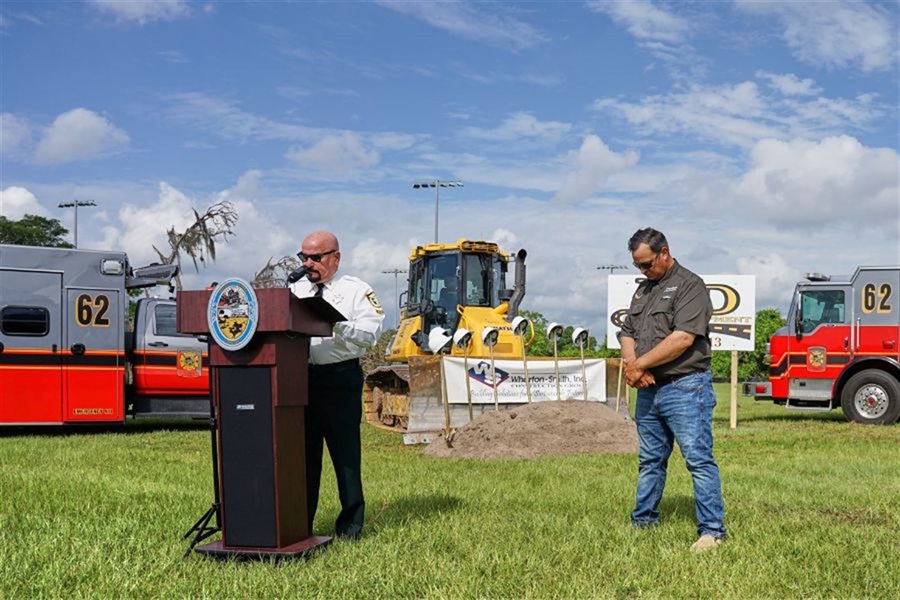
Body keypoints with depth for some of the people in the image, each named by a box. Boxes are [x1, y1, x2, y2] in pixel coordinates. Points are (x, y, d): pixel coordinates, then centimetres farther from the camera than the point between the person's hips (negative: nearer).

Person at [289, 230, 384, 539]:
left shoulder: (356, 290, 2)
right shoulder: (295, 290, 17)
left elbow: (370, 334, -11)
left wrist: (336, 324, -24)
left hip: (340, 378, -4)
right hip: (300, 377, 5)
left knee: (345, 452, 0)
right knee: (304, 451, 12)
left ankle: (350, 525, 11)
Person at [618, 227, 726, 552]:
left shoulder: (689, 285, -8)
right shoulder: (643, 289, 18)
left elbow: (683, 338, -19)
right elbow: (627, 333, 16)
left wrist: (640, 363, -13)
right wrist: (631, 363, -5)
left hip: (684, 388, -8)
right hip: (648, 389, 8)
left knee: (699, 459, -7)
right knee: (649, 460, 16)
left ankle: (712, 530, -4)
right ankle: (643, 521, 26)